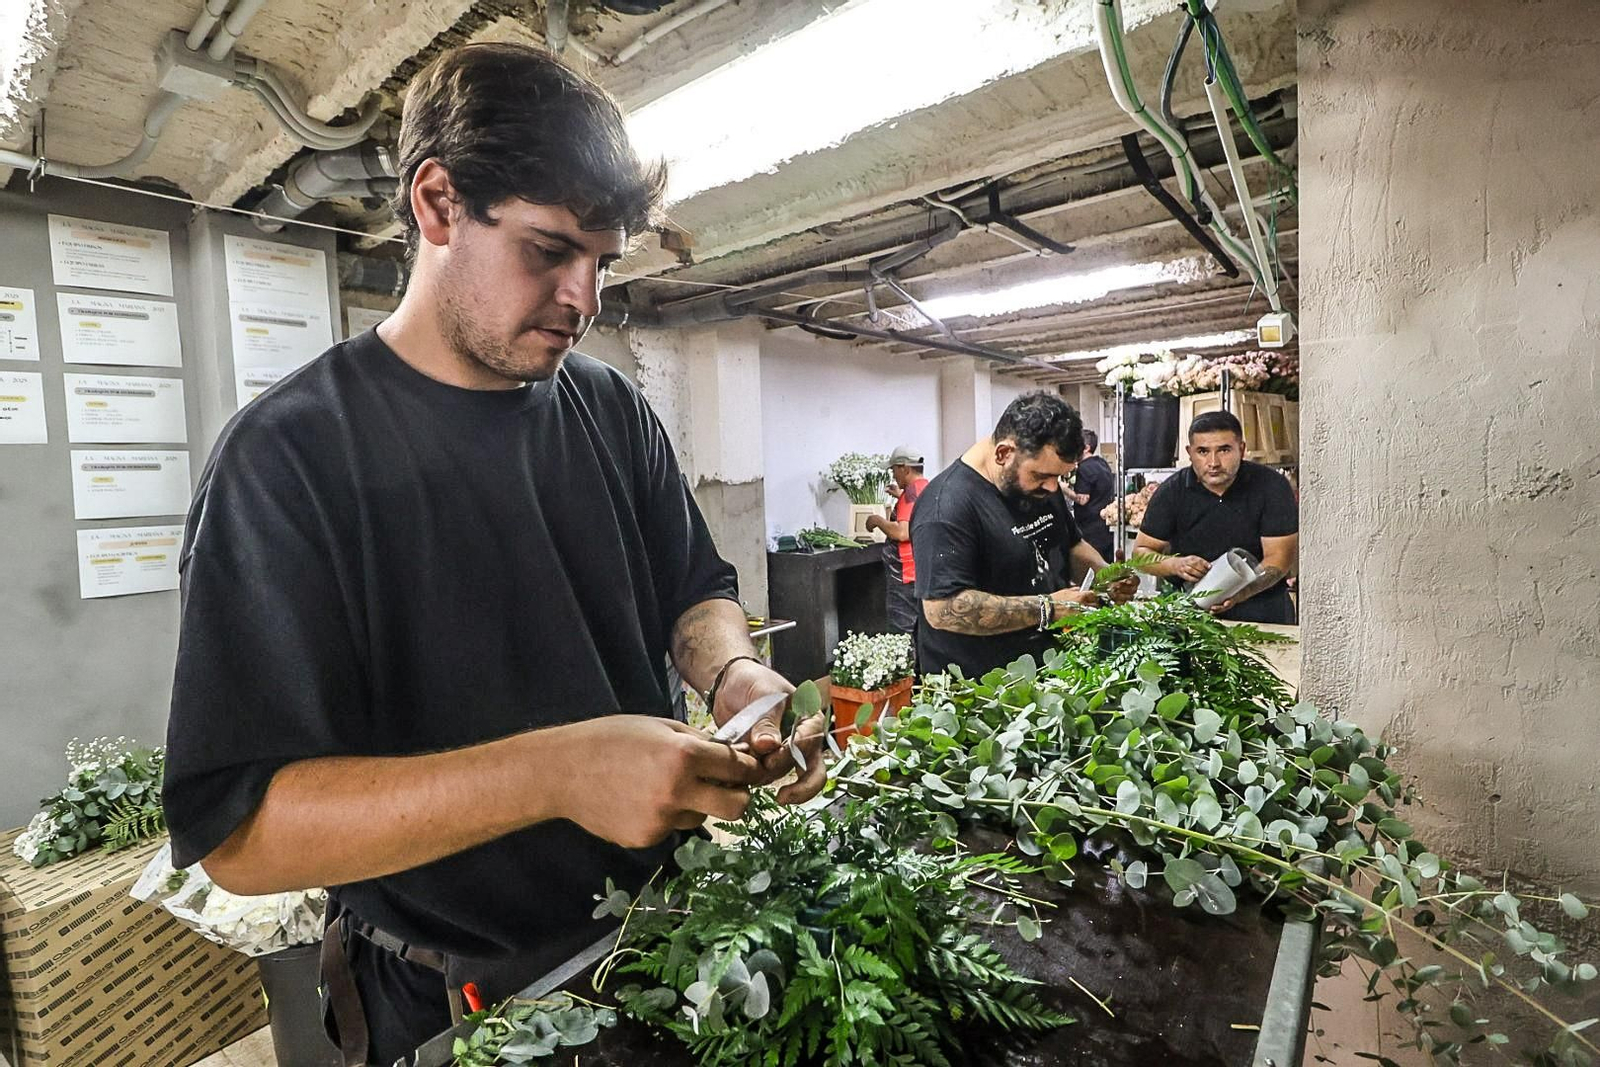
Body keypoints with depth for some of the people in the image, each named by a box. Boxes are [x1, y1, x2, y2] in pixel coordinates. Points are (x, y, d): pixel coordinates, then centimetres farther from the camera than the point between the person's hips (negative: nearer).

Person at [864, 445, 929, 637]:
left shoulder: (912, 491, -16)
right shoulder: (927, 488, 13)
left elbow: (903, 533, -25)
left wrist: (878, 521, -11)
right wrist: (900, 497, 24)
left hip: (906, 574, -10)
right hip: (922, 571, 10)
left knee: (904, 631, -5)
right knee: (918, 629, 13)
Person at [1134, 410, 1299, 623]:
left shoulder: (1272, 487, -7)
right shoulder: (1172, 491, -5)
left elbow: (1279, 557, -9)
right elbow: (1142, 551, 0)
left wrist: (1240, 594, -27)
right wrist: (1175, 565, -21)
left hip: (1258, 601, -1)